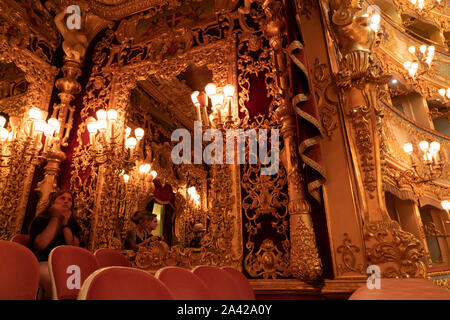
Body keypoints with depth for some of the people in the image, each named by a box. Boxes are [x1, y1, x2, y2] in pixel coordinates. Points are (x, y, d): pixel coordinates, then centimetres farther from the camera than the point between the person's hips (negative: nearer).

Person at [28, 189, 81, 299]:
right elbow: (40, 245, -11)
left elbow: (75, 248, -1)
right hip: (43, 263, -3)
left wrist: (65, 224, -8)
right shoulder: (40, 220, 6)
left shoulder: (72, 224, 13)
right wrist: (55, 218, -9)